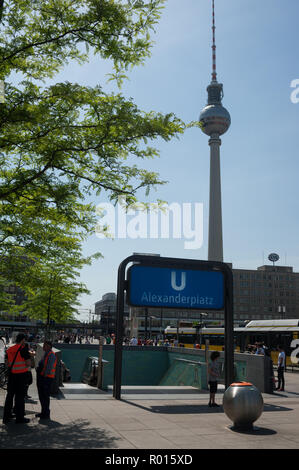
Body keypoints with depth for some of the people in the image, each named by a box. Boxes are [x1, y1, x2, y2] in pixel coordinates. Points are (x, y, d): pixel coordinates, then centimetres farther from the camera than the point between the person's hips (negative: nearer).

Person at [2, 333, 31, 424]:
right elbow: (28, 363, -16)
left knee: (10, 395, 15)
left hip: (11, 375, 6)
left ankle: (6, 416, 22)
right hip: (22, 375, -6)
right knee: (20, 396, 2)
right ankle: (19, 417, 8)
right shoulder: (23, 349, -14)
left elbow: (7, 363, 11)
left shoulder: (9, 349, 6)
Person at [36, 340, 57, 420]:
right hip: (41, 378, 10)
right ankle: (43, 412, 29)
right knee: (41, 396, 17)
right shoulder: (45, 354, 16)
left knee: (45, 396, -4)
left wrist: (45, 375, -21)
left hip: (46, 378, -10)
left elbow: (49, 368, -22)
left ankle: (46, 414, 4)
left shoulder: (51, 355, -15)